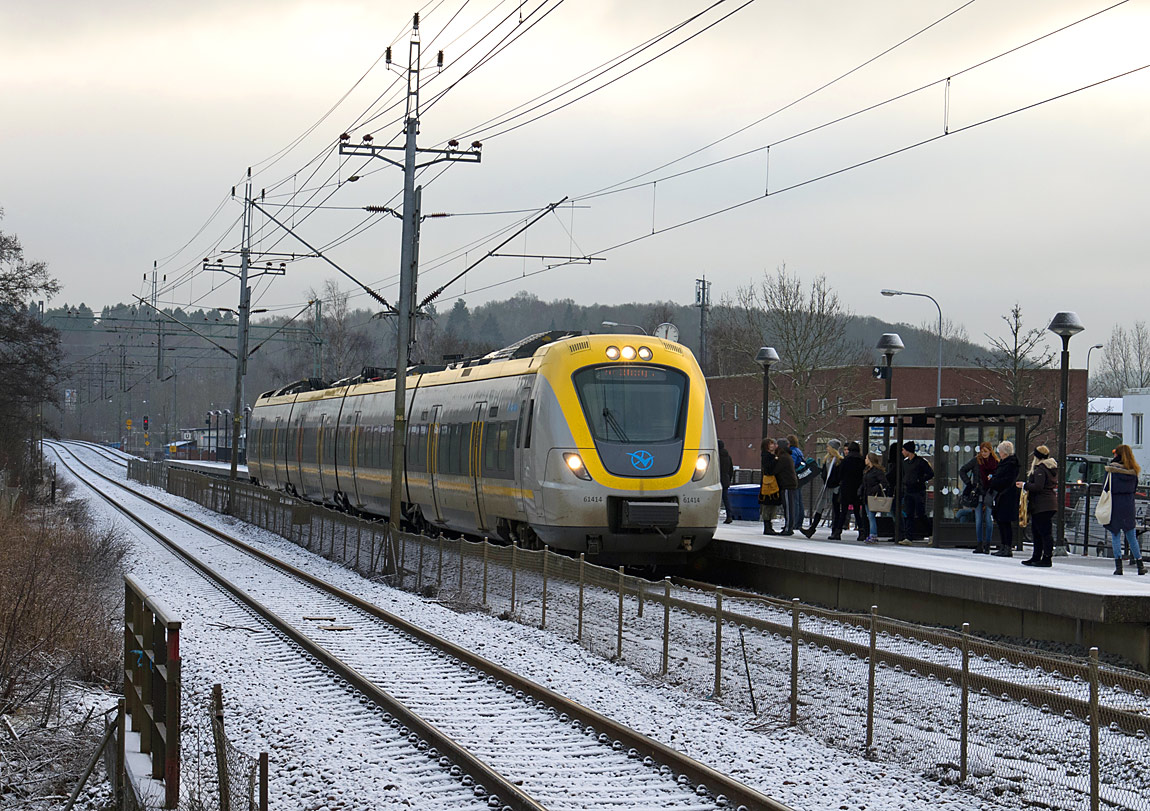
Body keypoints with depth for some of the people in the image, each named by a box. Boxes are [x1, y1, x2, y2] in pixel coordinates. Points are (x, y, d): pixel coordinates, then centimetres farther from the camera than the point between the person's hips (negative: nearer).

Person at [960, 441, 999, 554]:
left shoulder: (996, 462, 3)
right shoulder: (976, 460, 2)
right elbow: (962, 471, 7)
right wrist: (968, 483, -1)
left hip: (990, 493, 0)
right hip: (978, 493, 1)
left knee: (988, 519, -4)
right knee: (978, 519, 1)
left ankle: (987, 545, 4)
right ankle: (979, 545, 7)